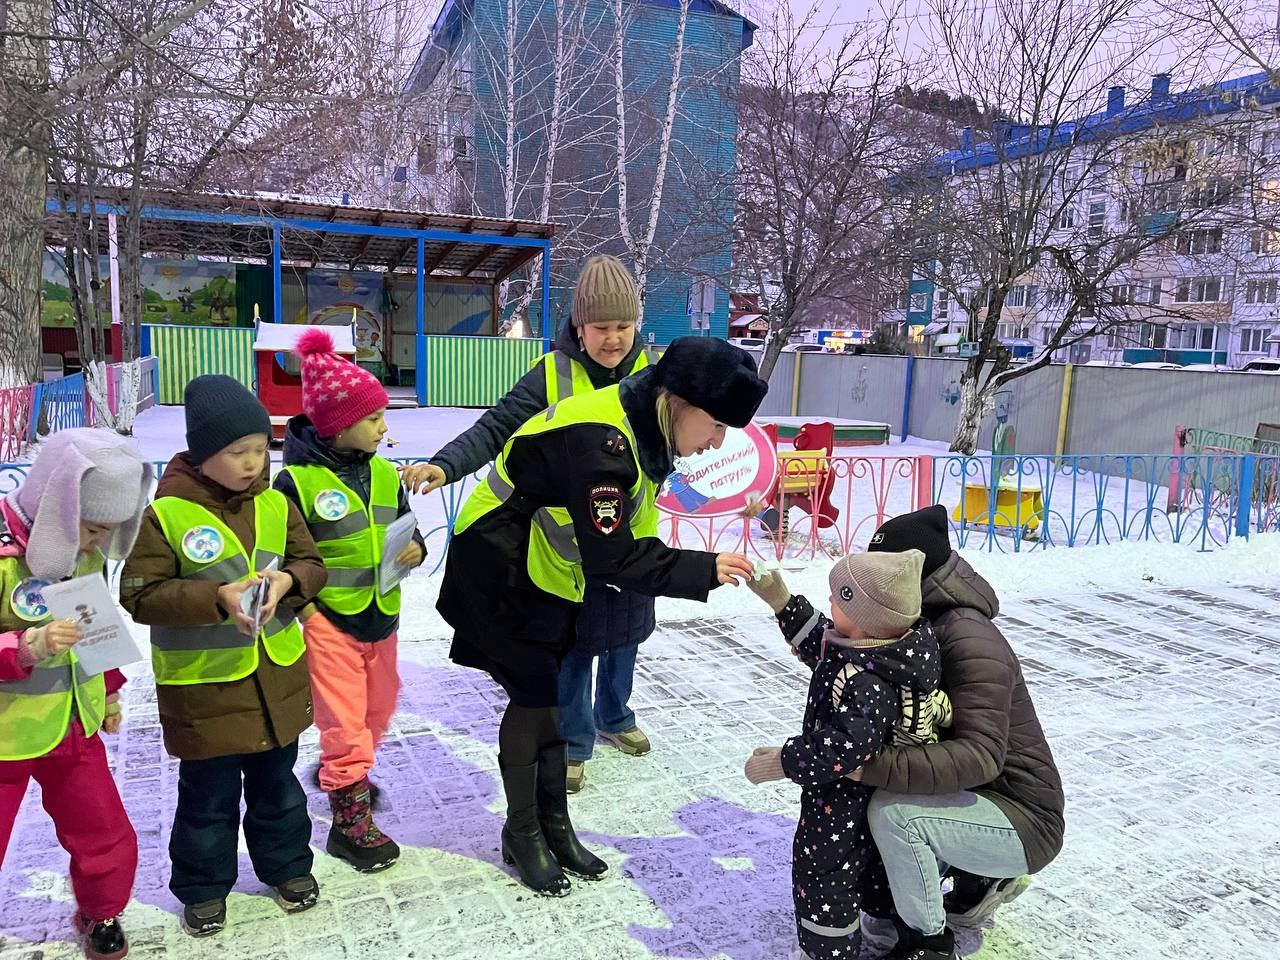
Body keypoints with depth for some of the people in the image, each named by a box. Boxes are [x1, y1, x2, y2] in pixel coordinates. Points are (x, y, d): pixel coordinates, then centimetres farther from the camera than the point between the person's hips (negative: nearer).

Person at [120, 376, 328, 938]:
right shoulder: (164, 513, -14)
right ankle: (203, 887, 34)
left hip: (277, 675, 4)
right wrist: (216, 599, -27)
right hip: (203, 685, -4)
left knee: (276, 781, 20)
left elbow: (312, 564, 5)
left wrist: (289, 580, -18)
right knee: (209, 794, 12)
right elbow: (140, 594, -15)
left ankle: (287, 865, 40)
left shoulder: (275, 503, -1)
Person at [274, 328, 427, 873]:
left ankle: (346, 776, 48)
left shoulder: (384, 473, 3)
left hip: (381, 617, 7)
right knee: (343, 720, 0)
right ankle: (350, 820, 17)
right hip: (328, 621, -6)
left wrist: (415, 550, -10)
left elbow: (405, 528, 11)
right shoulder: (298, 480, -15)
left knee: (378, 709, 21)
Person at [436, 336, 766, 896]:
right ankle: (522, 835, 20)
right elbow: (611, 560, -34)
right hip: (501, 576, -8)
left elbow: (623, 538, 7)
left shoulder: (641, 430, -4)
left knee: (547, 697, 13)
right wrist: (703, 570, -31)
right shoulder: (598, 443, -33)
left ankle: (554, 825, 27)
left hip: (546, 574, 9)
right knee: (534, 699, 0)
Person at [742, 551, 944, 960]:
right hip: (872, 790, 10)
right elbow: (821, 643, 9)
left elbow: (847, 747, -43)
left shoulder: (866, 683, -37)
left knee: (821, 871, 9)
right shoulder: (874, 647, -6)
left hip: (844, 798, -10)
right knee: (868, 866, 30)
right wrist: (778, 597, 3)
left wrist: (780, 762, -33)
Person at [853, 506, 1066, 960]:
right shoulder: (921, 624, 2)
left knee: (893, 812, -28)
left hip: (1025, 820, -9)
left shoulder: (971, 642, -27)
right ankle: (979, 879, 18)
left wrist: (871, 765, -43)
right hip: (981, 799, 9)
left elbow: (980, 755, -37)